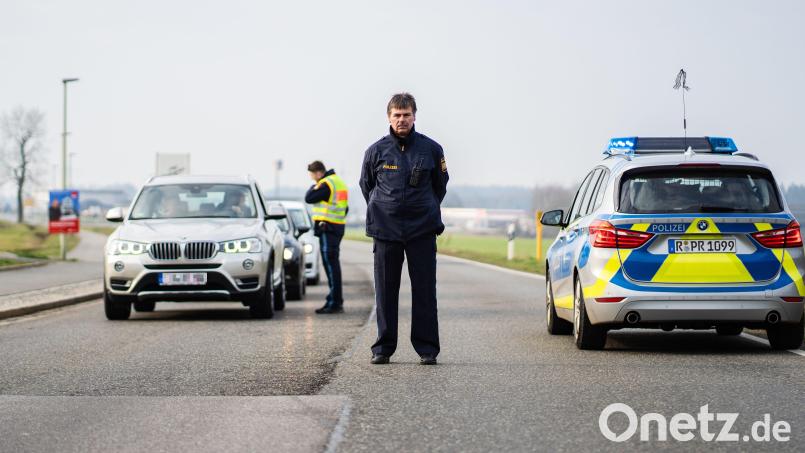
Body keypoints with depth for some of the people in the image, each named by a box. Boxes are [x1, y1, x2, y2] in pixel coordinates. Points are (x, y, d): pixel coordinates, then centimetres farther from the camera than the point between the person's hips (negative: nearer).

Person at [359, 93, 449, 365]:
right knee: (385, 291, 3)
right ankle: (383, 348, 10)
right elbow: (366, 185, 17)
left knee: (424, 289, -1)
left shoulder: (431, 149, 2)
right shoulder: (376, 151, 2)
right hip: (385, 229, 0)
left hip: (422, 230, 0)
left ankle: (427, 348, 5)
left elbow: (440, 184, 17)